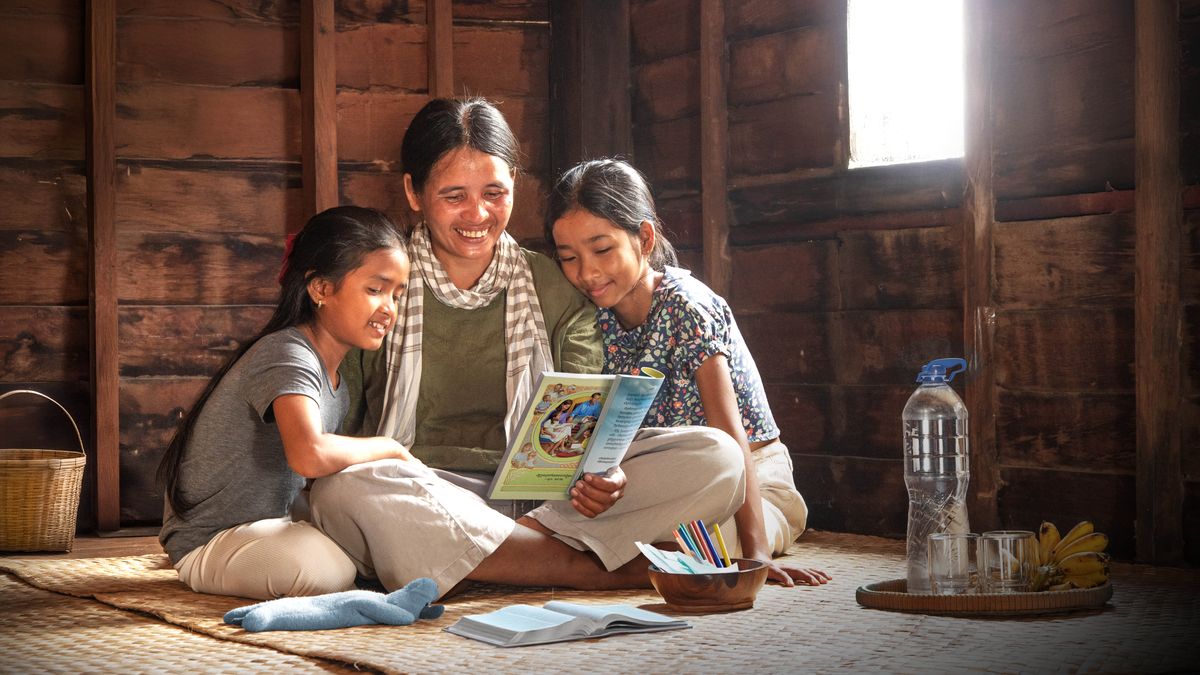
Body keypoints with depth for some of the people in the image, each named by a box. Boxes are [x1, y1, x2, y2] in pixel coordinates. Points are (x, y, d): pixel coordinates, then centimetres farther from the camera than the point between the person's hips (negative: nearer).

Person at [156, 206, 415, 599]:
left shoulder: (336, 386, 9)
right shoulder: (287, 355, -22)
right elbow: (310, 455, -39)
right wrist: (389, 448, -22)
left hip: (274, 521, 9)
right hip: (210, 541, -9)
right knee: (330, 569, -33)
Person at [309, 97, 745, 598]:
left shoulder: (556, 290, 11)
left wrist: (600, 470, -19)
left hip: (535, 497, 2)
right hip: (415, 503, -2)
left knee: (717, 457, -14)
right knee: (347, 487, -39)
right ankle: (616, 569, -27)